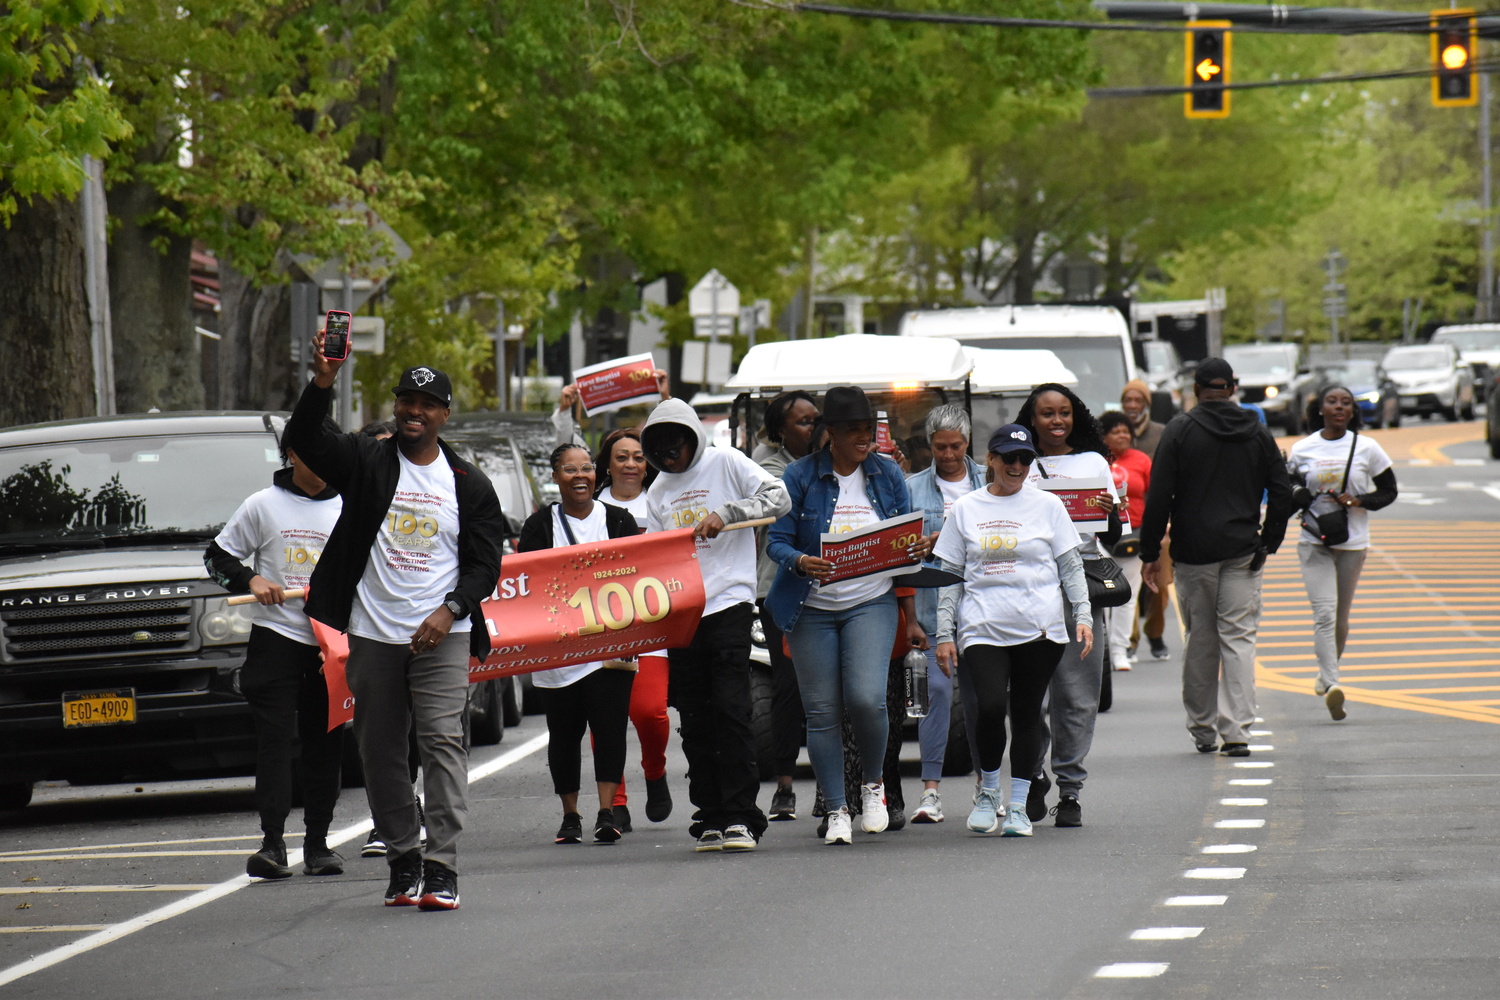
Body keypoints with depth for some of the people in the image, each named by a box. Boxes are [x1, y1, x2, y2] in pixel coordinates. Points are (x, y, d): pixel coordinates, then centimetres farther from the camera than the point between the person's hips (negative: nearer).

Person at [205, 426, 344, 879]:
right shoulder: (263, 506, 4)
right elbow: (217, 555, 8)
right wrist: (251, 580, -9)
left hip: (329, 643, 3)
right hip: (276, 638, -3)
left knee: (325, 746, 5)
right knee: (275, 740, -10)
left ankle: (318, 843, 12)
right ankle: (272, 843, -14)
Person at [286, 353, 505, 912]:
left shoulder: (468, 485, 8)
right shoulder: (366, 462, 6)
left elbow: (486, 561, 6)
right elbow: (303, 441, -8)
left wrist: (450, 610, -11)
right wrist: (322, 383, -25)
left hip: (440, 635, -1)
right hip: (372, 634, 1)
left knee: (442, 739, -13)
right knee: (378, 749, 5)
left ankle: (442, 866, -16)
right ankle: (402, 859, 17)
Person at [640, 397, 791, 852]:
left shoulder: (726, 463, 1)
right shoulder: (658, 491, 17)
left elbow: (778, 497, -9)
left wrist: (725, 514, -20)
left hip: (729, 604, -6)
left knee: (731, 710, -12)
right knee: (695, 721, 4)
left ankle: (741, 818, -11)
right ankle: (711, 818, 9)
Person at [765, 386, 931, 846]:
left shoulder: (888, 475, 6)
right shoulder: (801, 476, -2)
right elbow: (777, 541, -3)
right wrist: (802, 562, -25)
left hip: (872, 604, 0)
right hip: (812, 609, 0)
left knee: (866, 699, -18)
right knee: (822, 711, -1)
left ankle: (873, 784, 9)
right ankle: (837, 811, 9)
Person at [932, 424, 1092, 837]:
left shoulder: (1047, 506, 8)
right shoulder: (965, 509, 10)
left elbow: (1071, 566, 10)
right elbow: (949, 575, 11)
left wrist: (1083, 615, -1)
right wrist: (944, 633, 6)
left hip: (1040, 628, 0)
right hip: (982, 628, 0)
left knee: (1027, 712, 2)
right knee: (990, 706, -17)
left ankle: (1019, 805, 13)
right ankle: (987, 790, 5)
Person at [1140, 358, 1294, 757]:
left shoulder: (1181, 430, -3)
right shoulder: (1258, 433, 6)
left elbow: (1159, 497, -6)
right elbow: (1281, 494, 6)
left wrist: (1150, 552, -2)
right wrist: (1269, 543, 16)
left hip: (1194, 553, -1)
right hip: (1243, 553, 1)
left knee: (1200, 639, 9)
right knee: (1239, 638, -1)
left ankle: (1202, 729, 16)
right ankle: (1236, 731, -11)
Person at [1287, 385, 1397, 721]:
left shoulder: (1367, 448, 1)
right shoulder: (1302, 450, 2)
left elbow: (1389, 491, 7)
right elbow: (1287, 496, 13)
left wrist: (1358, 501, -12)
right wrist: (1302, 499, -11)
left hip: (1353, 542, 1)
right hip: (1314, 542, -1)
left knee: (1340, 617, 11)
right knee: (1324, 613, -16)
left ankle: (1325, 676, 34)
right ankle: (1331, 684, -27)